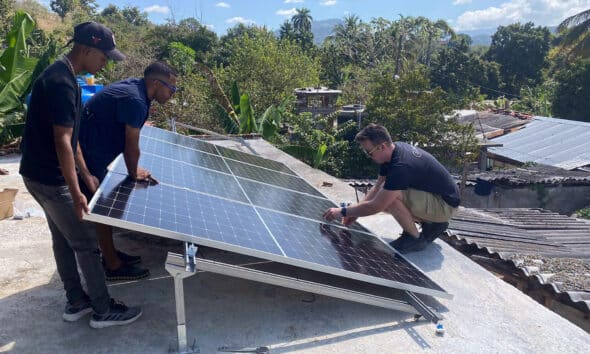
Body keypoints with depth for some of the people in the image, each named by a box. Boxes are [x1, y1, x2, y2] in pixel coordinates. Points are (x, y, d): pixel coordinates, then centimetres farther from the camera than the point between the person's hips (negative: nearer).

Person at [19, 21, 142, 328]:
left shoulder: (61, 75, 9)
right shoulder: (62, 83, -23)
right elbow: (62, 141, -25)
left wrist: (85, 174, 13)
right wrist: (76, 192, -22)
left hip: (41, 174, 10)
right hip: (50, 179, -10)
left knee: (63, 239, 17)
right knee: (86, 243, 0)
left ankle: (76, 302, 31)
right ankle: (103, 311, 14)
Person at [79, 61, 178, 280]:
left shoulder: (133, 87, 4)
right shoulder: (135, 101, -26)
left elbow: (127, 141, 9)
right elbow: (132, 146, -20)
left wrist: (133, 169, 7)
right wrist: (133, 173, -3)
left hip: (91, 152, 10)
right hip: (88, 157, -10)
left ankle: (110, 253, 33)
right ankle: (113, 267, 14)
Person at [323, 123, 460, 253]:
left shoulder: (401, 166, -32)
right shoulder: (394, 149, -4)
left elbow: (376, 206, -28)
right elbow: (378, 186, 6)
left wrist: (343, 212, -17)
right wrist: (355, 212, -1)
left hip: (446, 205, -10)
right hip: (434, 194, 10)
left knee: (389, 198, -28)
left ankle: (415, 239, -6)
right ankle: (431, 224, 12)